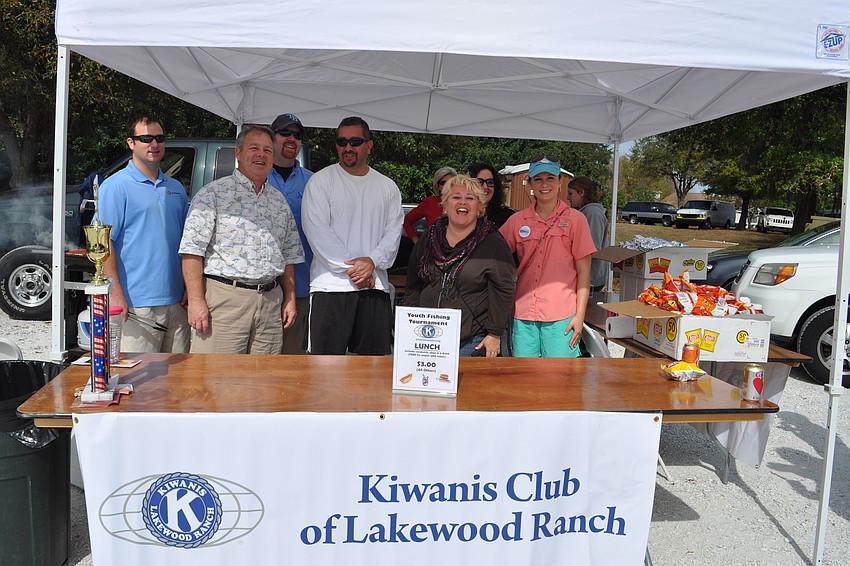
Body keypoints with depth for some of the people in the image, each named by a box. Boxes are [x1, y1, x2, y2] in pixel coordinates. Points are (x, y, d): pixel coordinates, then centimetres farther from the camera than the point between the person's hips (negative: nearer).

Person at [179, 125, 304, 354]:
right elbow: (192, 250, -6)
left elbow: (289, 255, 20)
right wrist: (196, 300, -13)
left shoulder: (279, 201, 17)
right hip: (223, 299, -5)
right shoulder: (213, 193, 0)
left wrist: (290, 298, 13)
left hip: (270, 301, 5)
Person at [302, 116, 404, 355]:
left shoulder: (387, 187, 14)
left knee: (375, 360, 7)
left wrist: (373, 260, -12)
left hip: (375, 286, 3)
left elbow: (394, 231, 7)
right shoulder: (321, 180, 3)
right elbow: (316, 229, -7)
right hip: (331, 284, -3)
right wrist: (349, 267, -13)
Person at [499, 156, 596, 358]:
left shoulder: (575, 219, 3)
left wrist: (580, 315, -4)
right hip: (523, 313, 2)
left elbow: (583, 270, 2)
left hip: (561, 316, -2)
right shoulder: (517, 221, 8)